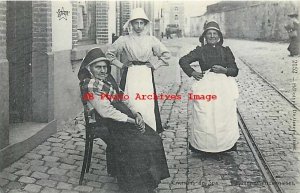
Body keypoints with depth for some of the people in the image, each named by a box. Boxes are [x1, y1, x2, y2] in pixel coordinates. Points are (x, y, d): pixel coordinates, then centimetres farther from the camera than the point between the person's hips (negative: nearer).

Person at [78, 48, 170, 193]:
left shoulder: (108, 80, 14)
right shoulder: (90, 85, -13)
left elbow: (122, 100, 15)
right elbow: (106, 112, -20)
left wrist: (135, 114, -3)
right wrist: (131, 120, -17)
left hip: (121, 119, 8)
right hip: (106, 125, -8)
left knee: (153, 138, -6)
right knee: (139, 145, -21)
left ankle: (151, 179, 1)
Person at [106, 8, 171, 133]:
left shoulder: (151, 40, 5)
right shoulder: (124, 40, 2)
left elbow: (166, 54, 12)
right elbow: (109, 53, 11)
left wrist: (155, 65, 5)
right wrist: (120, 65, 6)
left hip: (146, 76, 1)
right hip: (130, 76, -1)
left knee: (148, 106, -4)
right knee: (130, 105, -5)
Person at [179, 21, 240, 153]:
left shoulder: (225, 51, 10)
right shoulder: (200, 51, 7)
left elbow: (235, 71, 8)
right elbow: (183, 60, 8)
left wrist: (224, 70, -10)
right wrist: (192, 73, 0)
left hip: (224, 88, 1)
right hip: (205, 87, -1)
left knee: (224, 119, -4)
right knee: (204, 120, -4)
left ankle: (225, 146, 9)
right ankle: (203, 147, 6)